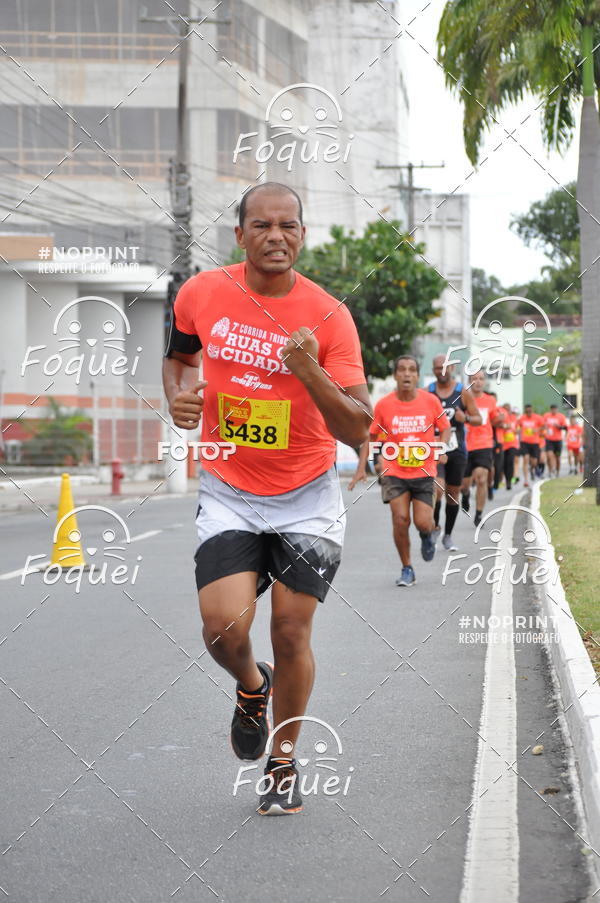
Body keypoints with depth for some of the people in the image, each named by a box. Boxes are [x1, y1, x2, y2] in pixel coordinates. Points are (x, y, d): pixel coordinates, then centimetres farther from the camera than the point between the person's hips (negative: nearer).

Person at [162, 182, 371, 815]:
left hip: (307, 500, -1)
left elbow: (357, 430, -16)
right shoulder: (200, 294, -5)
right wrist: (178, 396, -4)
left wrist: (310, 373, -31)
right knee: (224, 627, -15)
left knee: (291, 634, 2)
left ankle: (284, 762, 26)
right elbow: (179, 354, 17)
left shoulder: (329, 317, -13)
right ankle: (251, 688, 23)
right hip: (228, 493, 1)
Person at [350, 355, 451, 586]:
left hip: (424, 472, 0)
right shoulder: (383, 405, -5)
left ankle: (427, 535, 31)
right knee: (400, 519, -12)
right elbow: (369, 435, 5)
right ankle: (407, 569, 7)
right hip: (394, 472, 0)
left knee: (422, 523, -9)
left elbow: (445, 428, 9)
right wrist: (361, 468, -2)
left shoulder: (431, 401, -4)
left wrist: (441, 448, -10)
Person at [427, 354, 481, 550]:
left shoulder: (463, 392, 1)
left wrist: (466, 418, -17)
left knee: (453, 493, 8)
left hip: (457, 450, 2)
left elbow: (478, 419, 3)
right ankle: (434, 526, 4)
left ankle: (448, 536, 21)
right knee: (437, 488, -20)